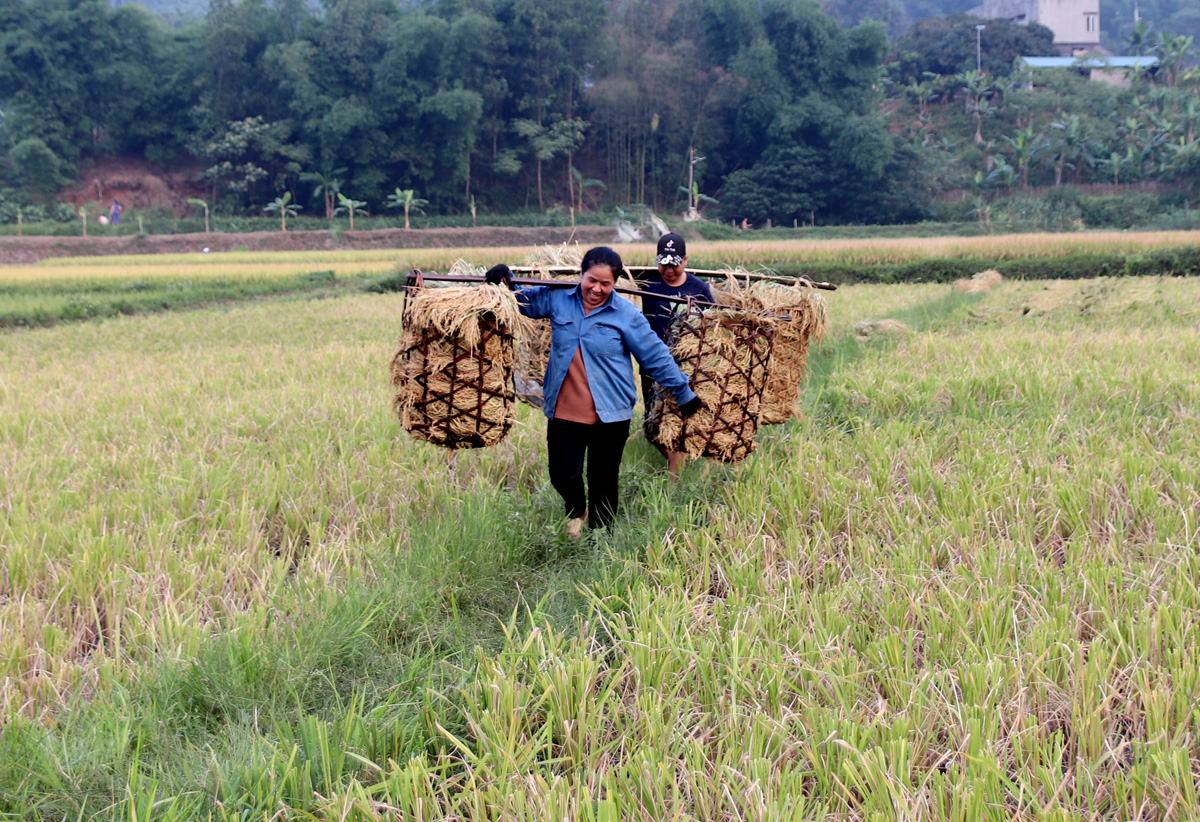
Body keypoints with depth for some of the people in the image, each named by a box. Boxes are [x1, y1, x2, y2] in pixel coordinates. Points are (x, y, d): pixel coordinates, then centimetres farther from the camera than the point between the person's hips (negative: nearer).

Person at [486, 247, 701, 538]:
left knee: (604, 482, 8)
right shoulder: (557, 299, 2)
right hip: (563, 412, 2)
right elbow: (523, 301, 17)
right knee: (563, 473, -7)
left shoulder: (626, 313, -5)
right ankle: (576, 511, 28)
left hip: (610, 414, -1)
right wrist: (504, 282, -3)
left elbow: (656, 356, -1)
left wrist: (684, 393, 2)